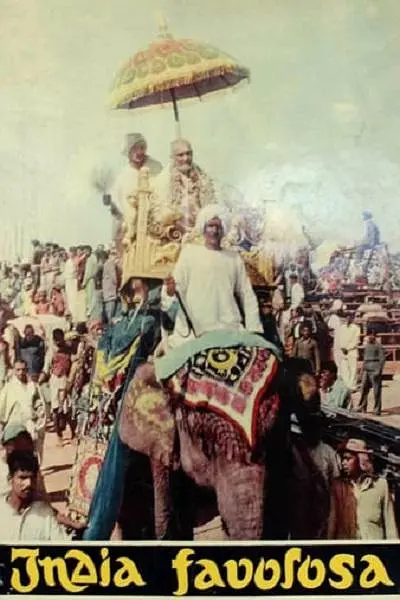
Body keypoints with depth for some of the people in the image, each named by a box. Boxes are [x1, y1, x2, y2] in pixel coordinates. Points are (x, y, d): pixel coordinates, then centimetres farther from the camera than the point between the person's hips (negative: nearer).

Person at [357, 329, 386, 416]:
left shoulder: (379, 346, -7)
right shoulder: (366, 346, 14)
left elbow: (382, 359, -10)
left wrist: (379, 371, -16)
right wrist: (362, 369, 19)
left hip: (375, 370, -7)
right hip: (366, 370, 7)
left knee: (377, 390, -2)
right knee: (364, 389, 7)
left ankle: (377, 409, 5)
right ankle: (362, 407, 16)